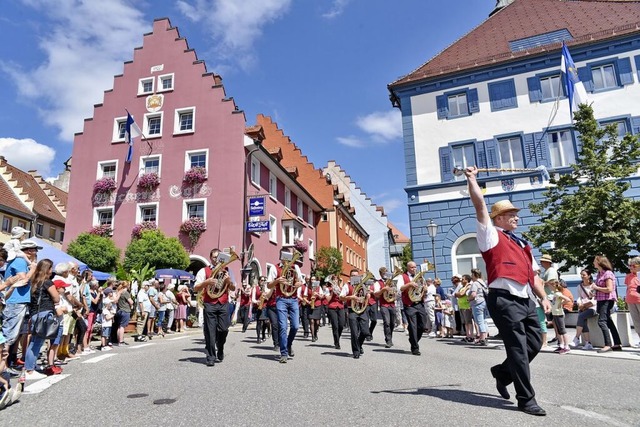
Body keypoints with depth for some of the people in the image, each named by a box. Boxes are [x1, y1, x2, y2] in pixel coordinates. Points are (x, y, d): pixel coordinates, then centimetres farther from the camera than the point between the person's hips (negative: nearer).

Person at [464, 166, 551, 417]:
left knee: (534, 343, 11)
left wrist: (543, 298, 13)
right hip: (504, 299, -8)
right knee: (518, 348, -5)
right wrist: (471, 179, 1)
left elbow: (532, 274, 23)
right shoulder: (491, 236, 2)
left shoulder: (521, 244, 23)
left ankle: (503, 372, 32)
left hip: (525, 300, 8)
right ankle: (526, 399, 7)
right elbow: (480, 204, -6)